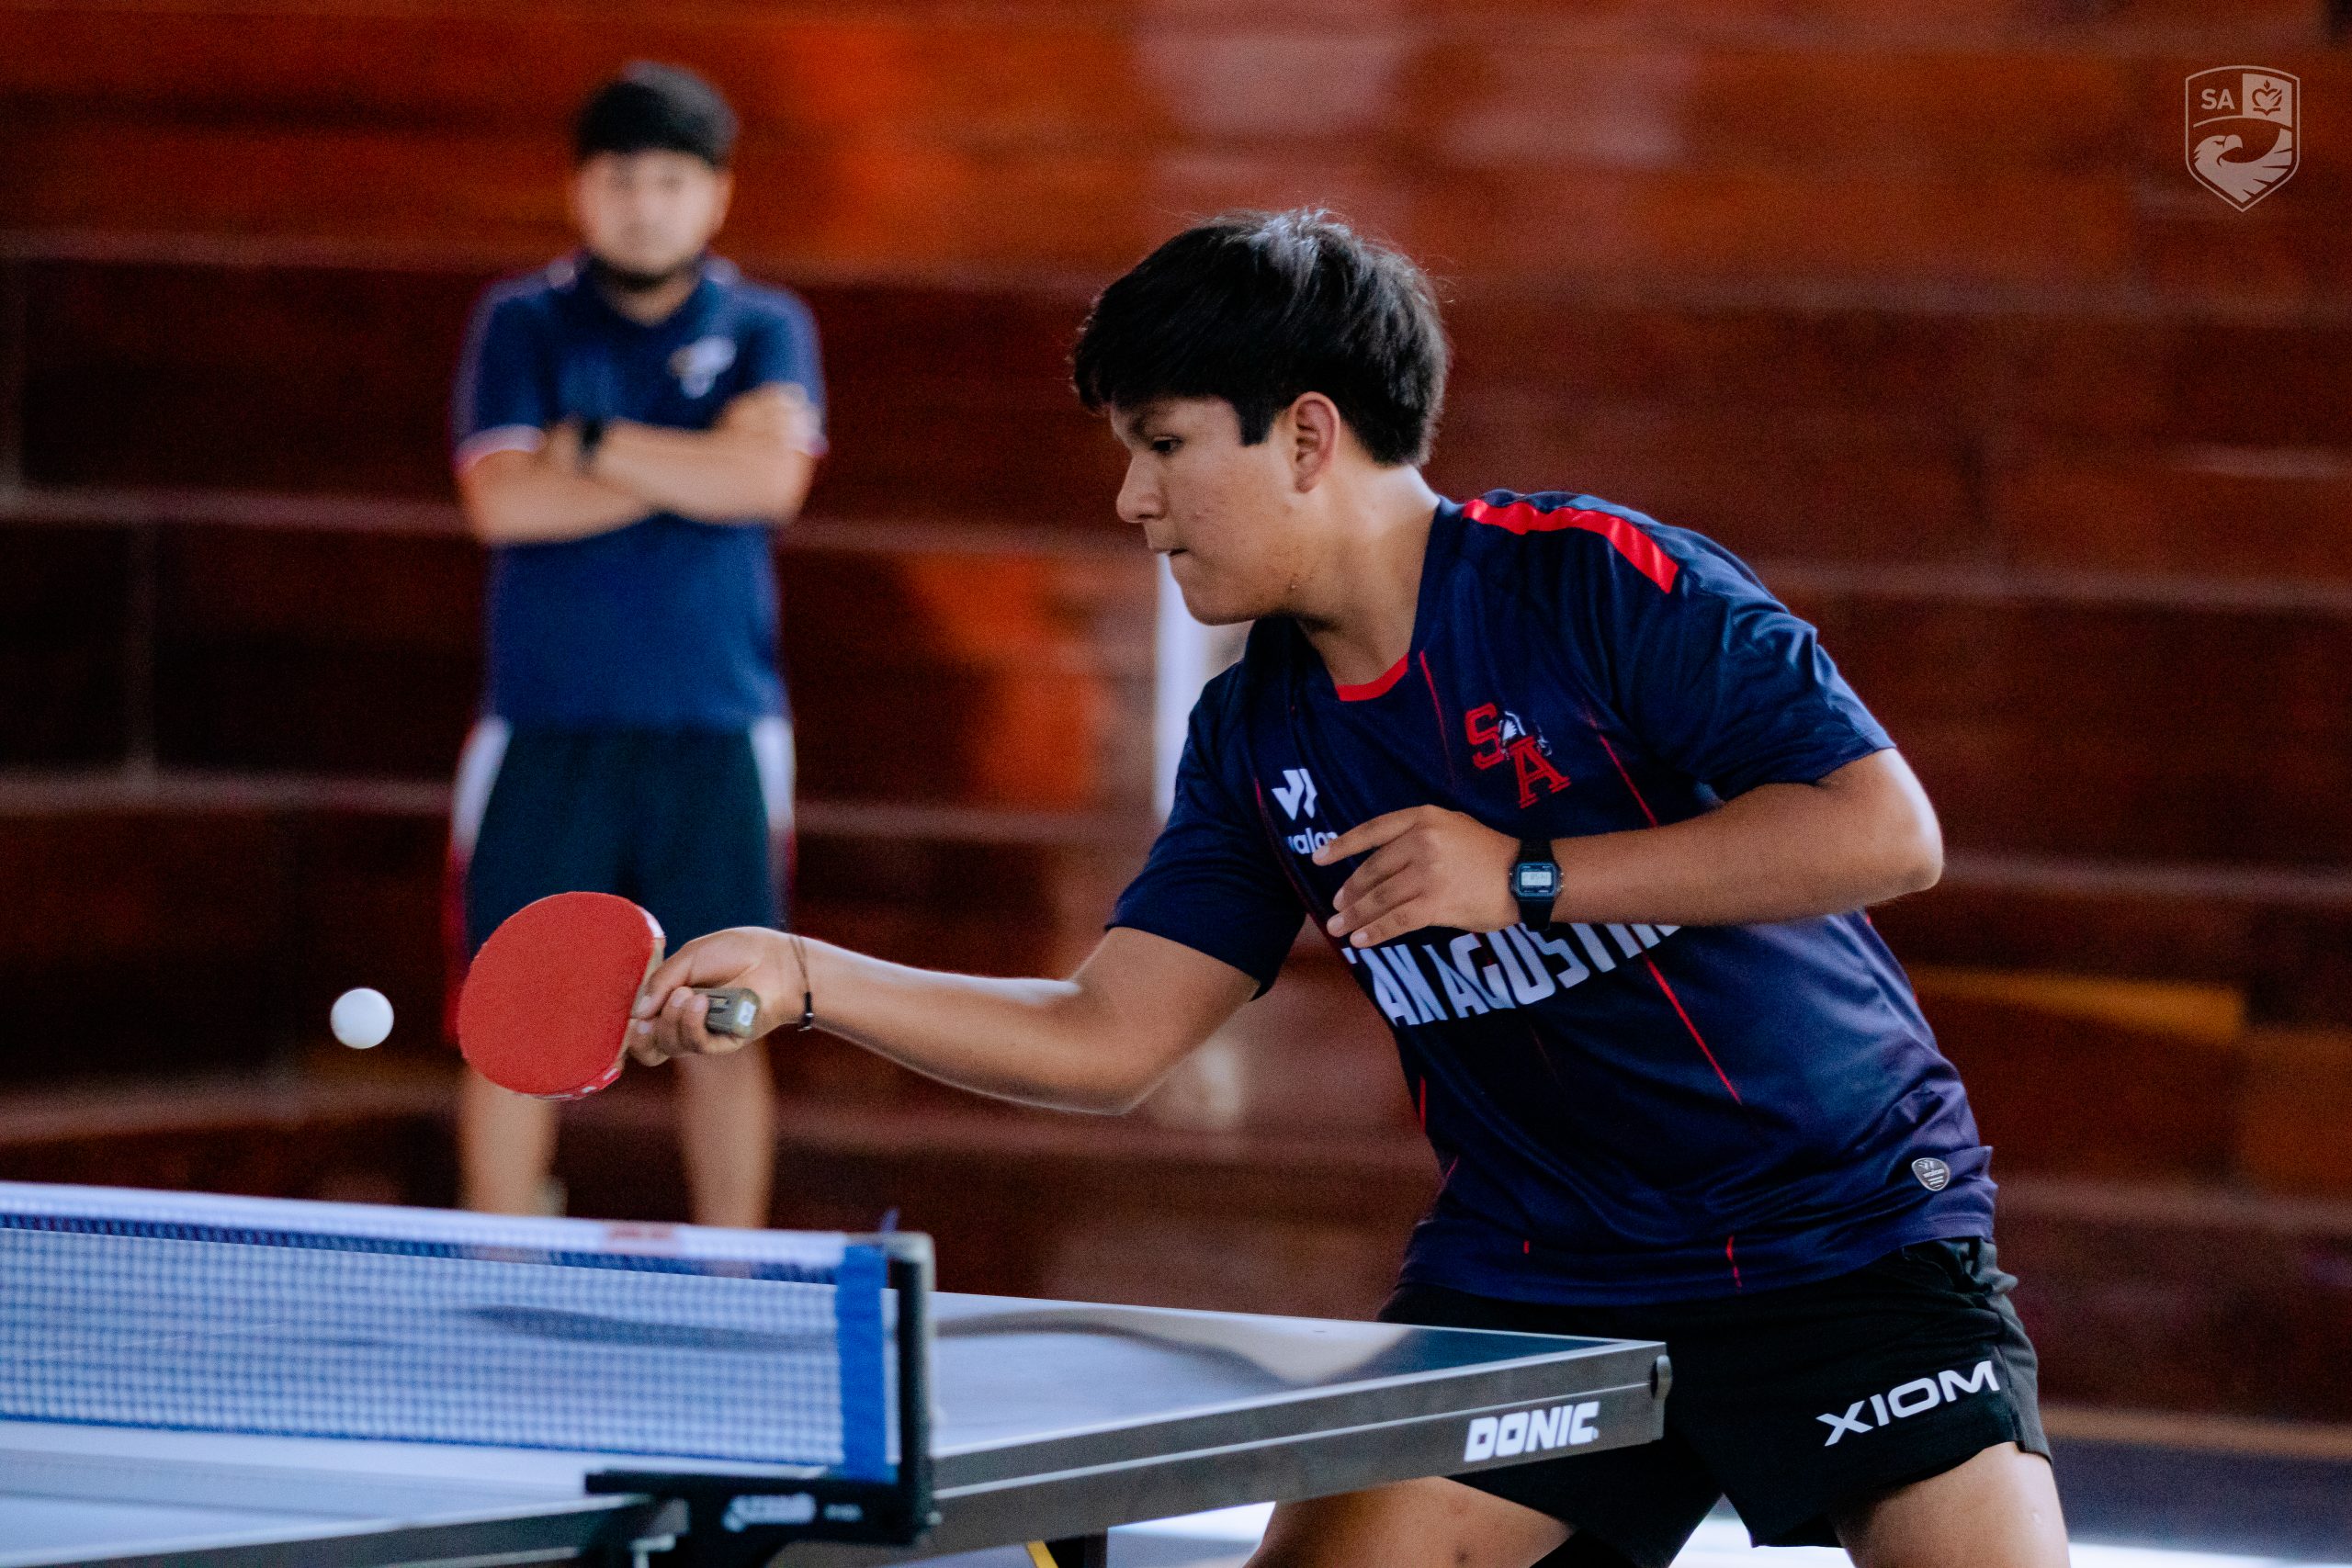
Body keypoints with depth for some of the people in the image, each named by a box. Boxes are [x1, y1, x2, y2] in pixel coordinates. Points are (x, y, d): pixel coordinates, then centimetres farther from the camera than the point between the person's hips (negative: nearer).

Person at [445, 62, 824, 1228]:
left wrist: (594, 444, -8)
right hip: (547, 730, 0)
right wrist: (687, 471, -8)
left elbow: (769, 475, -12)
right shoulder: (521, 324, 6)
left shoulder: (765, 329, 8)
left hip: (715, 736, 0)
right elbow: (501, 500, -9)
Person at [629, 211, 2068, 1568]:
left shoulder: (1600, 583, -16)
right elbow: (1107, 1041, 3)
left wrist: (1527, 877, -23)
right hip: (1532, 1270, 5)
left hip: (1845, 1237, -5)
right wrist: (808, 977, -9)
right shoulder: (1255, 735, 2)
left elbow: (1885, 832, -22)